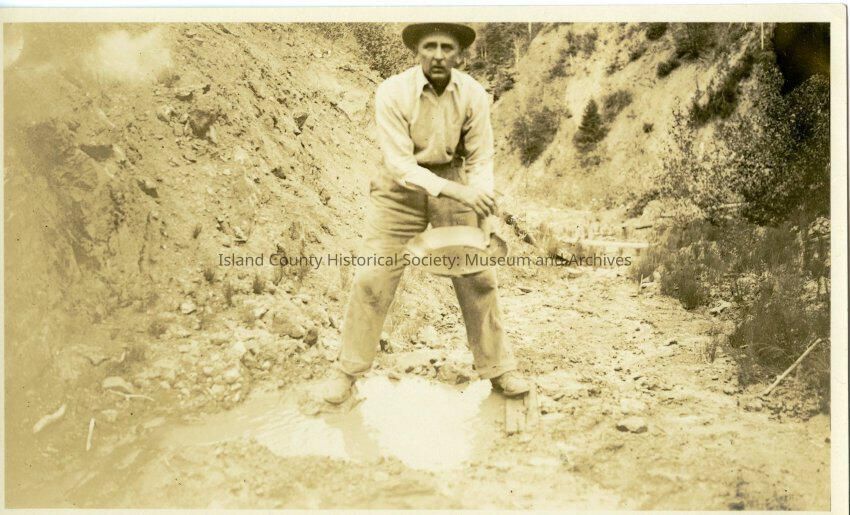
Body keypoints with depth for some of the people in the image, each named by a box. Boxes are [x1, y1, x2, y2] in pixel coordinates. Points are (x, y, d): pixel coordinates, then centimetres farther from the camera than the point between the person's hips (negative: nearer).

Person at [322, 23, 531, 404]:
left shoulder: (474, 95, -12)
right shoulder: (392, 93, -20)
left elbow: (481, 160, -5)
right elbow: (399, 164, -23)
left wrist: (480, 203, -19)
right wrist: (455, 190, -34)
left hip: (453, 184, 2)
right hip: (401, 188, -2)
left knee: (478, 277, 1)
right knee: (373, 279, -5)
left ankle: (498, 368, 16)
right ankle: (346, 370, 12)